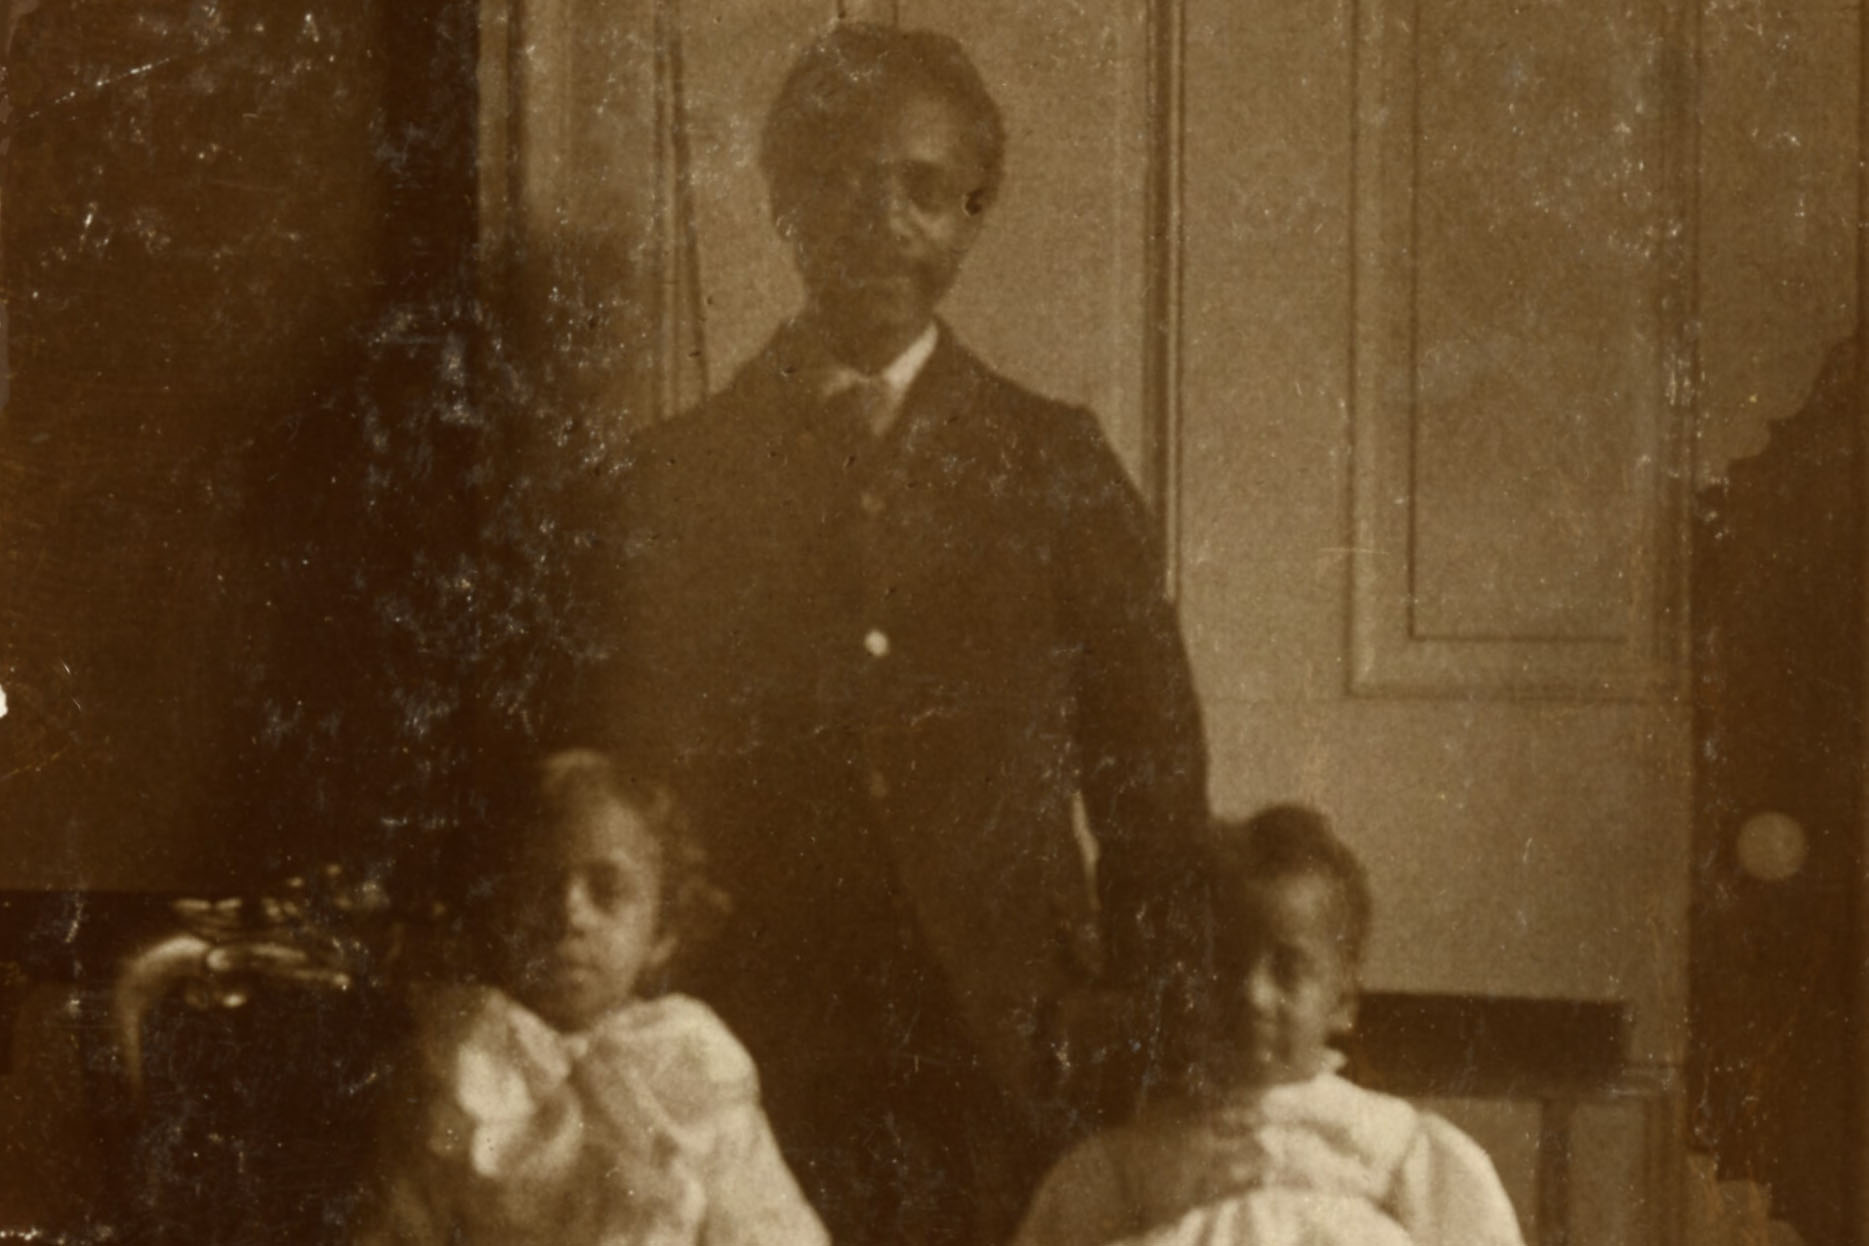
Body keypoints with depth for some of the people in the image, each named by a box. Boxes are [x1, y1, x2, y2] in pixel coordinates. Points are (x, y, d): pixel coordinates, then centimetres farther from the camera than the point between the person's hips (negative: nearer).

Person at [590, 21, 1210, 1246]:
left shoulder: (1055, 466, 8)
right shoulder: (679, 477, 8)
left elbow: (1153, 785, 8)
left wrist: (1135, 1039, 2)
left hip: (1006, 1069, 0)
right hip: (760, 1074, 0)